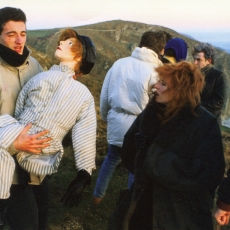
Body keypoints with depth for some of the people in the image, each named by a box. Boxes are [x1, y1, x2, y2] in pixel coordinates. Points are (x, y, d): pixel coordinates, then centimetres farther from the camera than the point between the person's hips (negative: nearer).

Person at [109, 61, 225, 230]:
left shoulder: (205, 124, -16)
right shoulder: (152, 112, -2)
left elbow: (204, 175, -23)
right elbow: (129, 155, 0)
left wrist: (153, 155, -23)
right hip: (145, 201, 5)